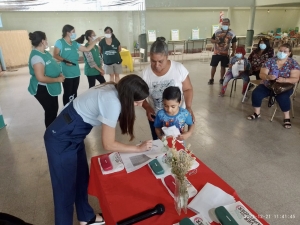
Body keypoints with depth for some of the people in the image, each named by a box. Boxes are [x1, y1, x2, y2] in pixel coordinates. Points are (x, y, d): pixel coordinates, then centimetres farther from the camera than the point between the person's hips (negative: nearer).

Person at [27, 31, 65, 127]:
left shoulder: (45, 53, 5)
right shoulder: (37, 57, -26)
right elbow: (41, 78, -30)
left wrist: (59, 74, 2)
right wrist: (58, 79, -20)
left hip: (50, 88, 10)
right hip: (43, 89, -10)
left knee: (54, 109, 22)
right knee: (50, 111, 1)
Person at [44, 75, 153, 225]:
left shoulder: (113, 89, -5)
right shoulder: (112, 103, -30)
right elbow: (108, 144, -21)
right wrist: (139, 148, -13)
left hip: (72, 134, 9)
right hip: (61, 139, -9)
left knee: (81, 177, 20)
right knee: (66, 186, 6)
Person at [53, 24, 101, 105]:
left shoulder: (75, 43, 12)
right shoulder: (60, 42, -5)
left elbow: (87, 49, 17)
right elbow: (55, 55, -8)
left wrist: (96, 41, 13)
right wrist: (64, 60, -23)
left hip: (76, 73, 6)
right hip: (66, 74, -6)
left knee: (74, 93, 14)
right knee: (67, 93, -2)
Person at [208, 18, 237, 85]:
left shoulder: (232, 34, -2)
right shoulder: (217, 32, 0)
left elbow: (234, 44, 3)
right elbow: (211, 40, 5)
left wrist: (233, 53, -2)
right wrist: (215, 41, -18)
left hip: (225, 54, 0)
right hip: (216, 53, 0)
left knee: (223, 67, 8)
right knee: (214, 66, 2)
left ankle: (221, 79, 22)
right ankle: (211, 79, 14)